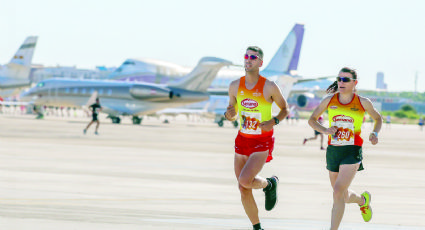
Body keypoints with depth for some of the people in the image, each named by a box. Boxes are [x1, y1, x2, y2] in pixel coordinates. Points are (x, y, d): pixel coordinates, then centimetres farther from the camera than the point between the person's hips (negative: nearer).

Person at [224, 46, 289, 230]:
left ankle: (269, 184, 10)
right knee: (243, 191, 5)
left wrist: (274, 121, -16)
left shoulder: (270, 87, -11)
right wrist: (229, 115, -12)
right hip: (242, 139, 5)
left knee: (245, 180, -23)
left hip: (263, 141, -5)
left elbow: (285, 109, 2)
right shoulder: (235, 86, 1)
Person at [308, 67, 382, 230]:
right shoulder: (329, 100, 2)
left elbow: (378, 119, 16)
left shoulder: (363, 103, -2)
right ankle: (363, 200, 51)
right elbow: (312, 120, 11)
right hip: (333, 150, 4)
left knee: (338, 191, -20)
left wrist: (375, 133, -4)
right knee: (343, 197, 17)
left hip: (352, 151, -4)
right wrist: (325, 130, -9)